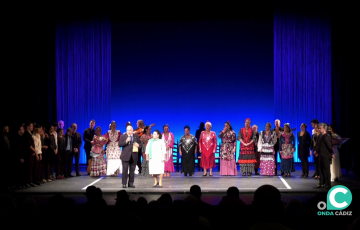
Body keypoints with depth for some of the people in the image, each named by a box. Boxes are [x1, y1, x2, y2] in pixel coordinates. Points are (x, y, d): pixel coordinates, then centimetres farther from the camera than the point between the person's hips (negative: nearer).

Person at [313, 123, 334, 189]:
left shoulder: (326, 136, -17)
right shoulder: (322, 136, 11)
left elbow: (329, 145, -19)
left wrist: (332, 153, -17)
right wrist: (318, 152, 18)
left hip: (326, 156, -10)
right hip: (322, 155, 10)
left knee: (326, 170, -2)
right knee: (321, 169, 12)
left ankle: (328, 185, 6)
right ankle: (321, 184, 19)